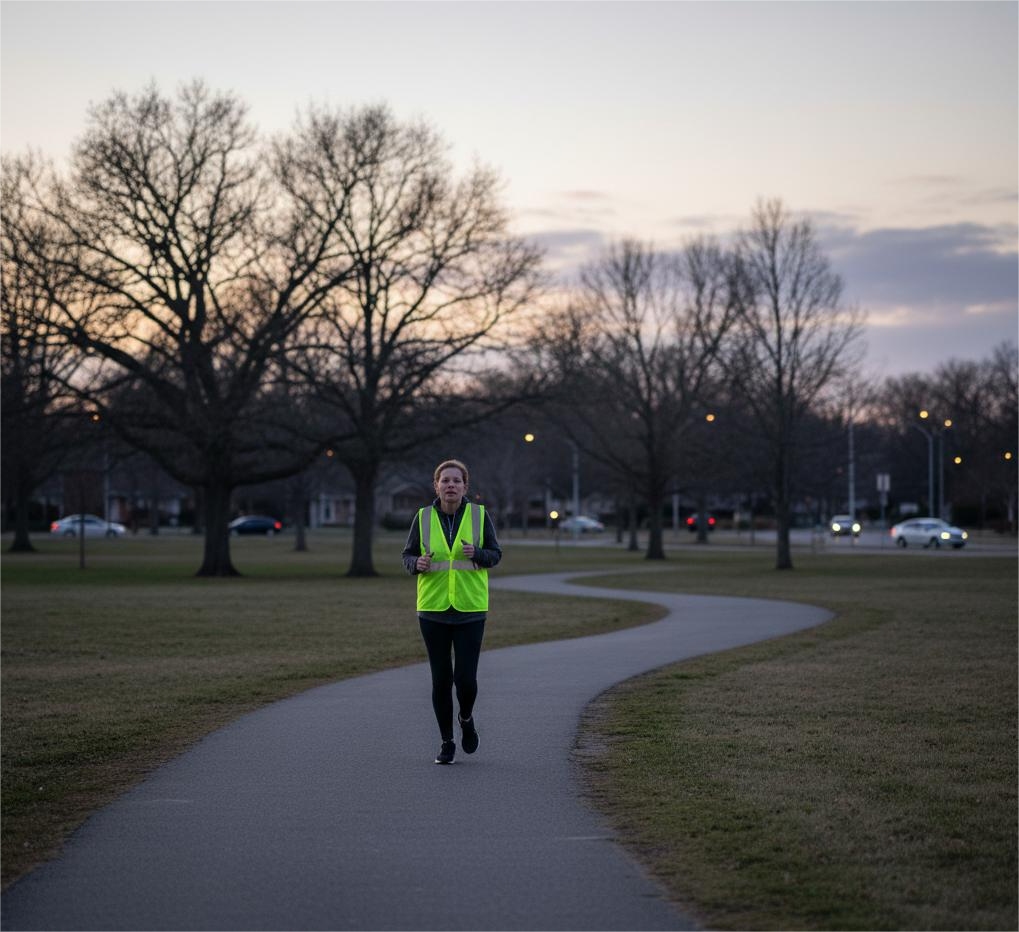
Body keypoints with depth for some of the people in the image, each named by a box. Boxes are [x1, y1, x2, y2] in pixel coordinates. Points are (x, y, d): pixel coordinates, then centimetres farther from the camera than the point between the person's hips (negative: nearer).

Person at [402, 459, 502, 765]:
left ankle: (466, 719, 26)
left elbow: (495, 554, 4)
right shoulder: (424, 518, 0)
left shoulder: (479, 515, -1)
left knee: (465, 678, -7)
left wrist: (476, 553, -18)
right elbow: (408, 556, 6)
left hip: (470, 609, -1)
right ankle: (447, 742, 18)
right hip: (433, 609, 1)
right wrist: (418, 563, -17)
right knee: (441, 678, 3)